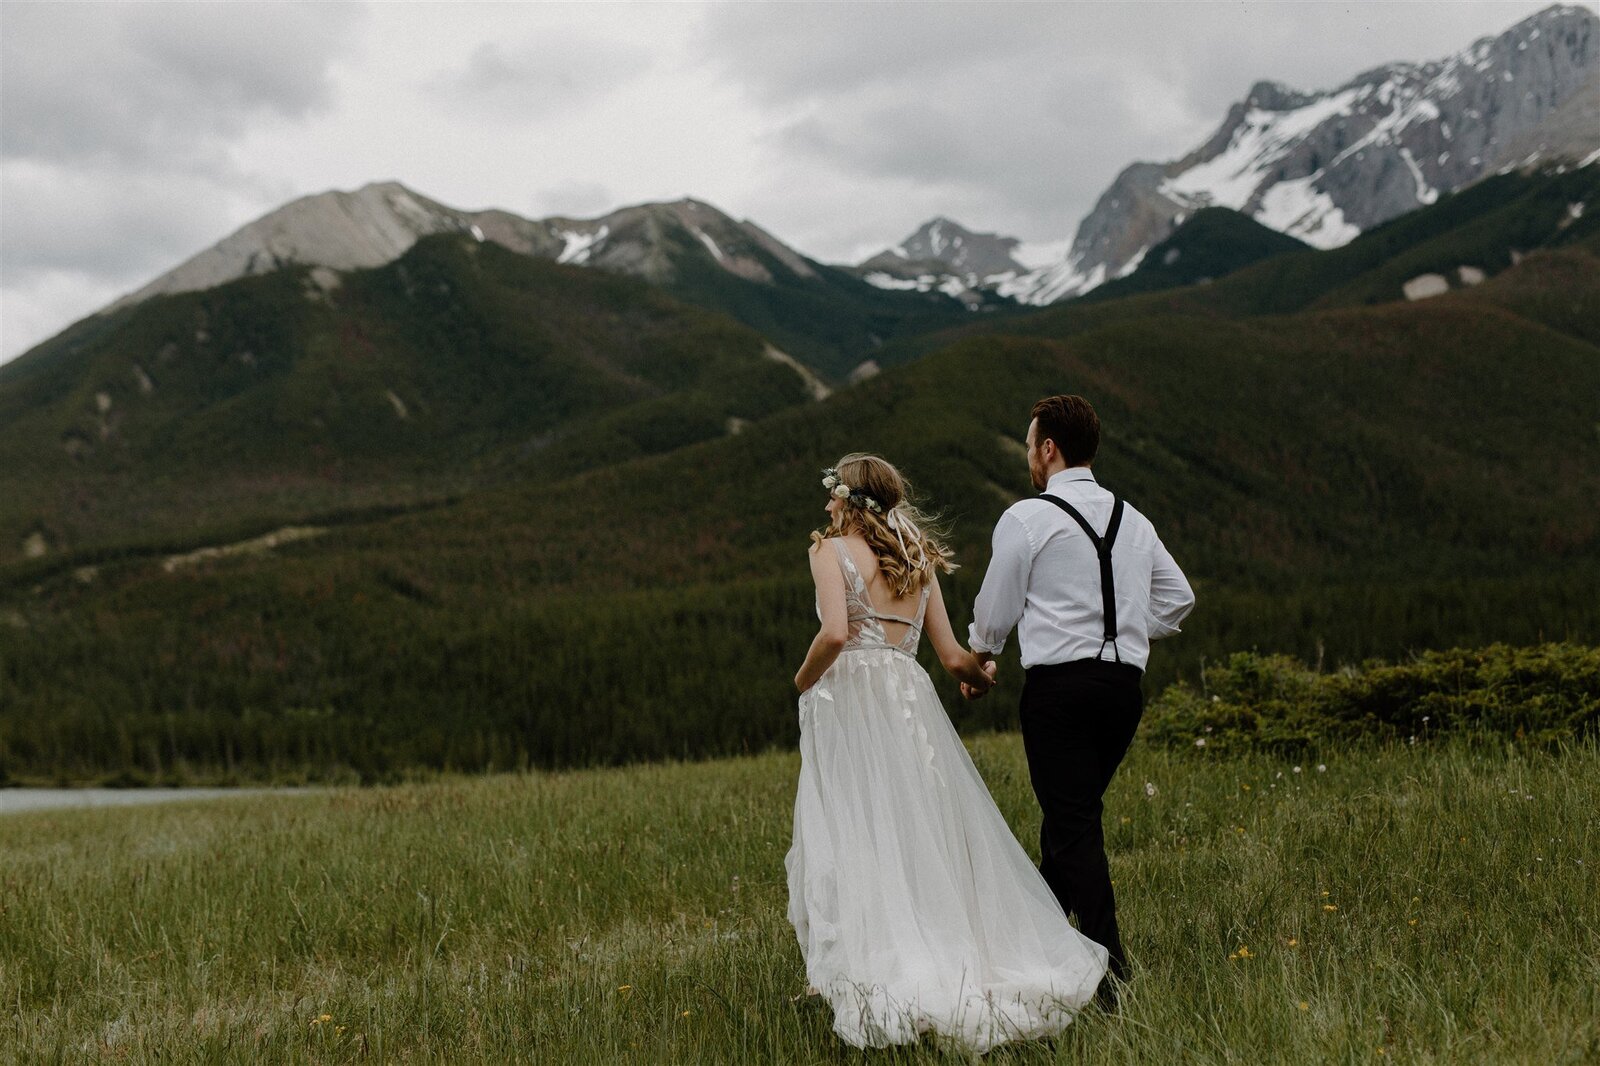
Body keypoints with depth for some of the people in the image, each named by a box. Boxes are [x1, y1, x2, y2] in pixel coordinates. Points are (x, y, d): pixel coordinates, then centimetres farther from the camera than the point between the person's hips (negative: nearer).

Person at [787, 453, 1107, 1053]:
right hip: (909, 701, 5)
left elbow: (835, 632, -16)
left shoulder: (831, 549, 0)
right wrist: (983, 679, 32)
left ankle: (881, 981, -10)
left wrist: (804, 680, 0)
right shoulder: (919, 559, 17)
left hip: (848, 696, -5)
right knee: (925, 835, 7)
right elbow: (952, 655, 14)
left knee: (856, 840, -5)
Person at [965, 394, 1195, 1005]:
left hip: (1059, 684, -6)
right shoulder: (1133, 521, 13)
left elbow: (996, 611, 3)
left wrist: (976, 658, 22)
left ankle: (1111, 974, -10)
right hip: (1125, 683, 6)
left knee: (1075, 826, -5)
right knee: (1072, 814, 19)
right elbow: (1178, 598, 17)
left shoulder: (1026, 518, -4)